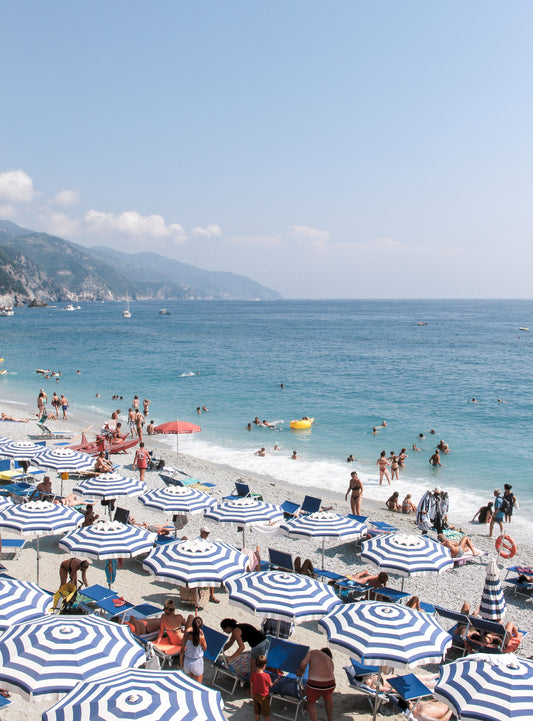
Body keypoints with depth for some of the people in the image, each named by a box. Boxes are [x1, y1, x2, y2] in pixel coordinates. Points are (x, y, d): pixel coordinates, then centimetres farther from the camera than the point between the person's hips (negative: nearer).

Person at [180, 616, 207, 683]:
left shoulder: (186, 634, -16)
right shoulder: (201, 637, -24)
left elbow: (182, 650, -7)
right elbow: (204, 648, -4)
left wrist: (181, 661, 9)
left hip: (187, 662, 3)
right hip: (197, 662, -3)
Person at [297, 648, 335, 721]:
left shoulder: (313, 652, 18)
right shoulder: (331, 661, 27)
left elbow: (303, 663, 0)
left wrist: (301, 671, 23)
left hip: (314, 685, -4)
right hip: (330, 685, 4)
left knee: (311, 702, 29)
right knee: (328, 697, 40)